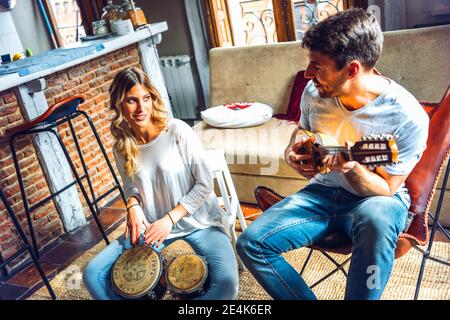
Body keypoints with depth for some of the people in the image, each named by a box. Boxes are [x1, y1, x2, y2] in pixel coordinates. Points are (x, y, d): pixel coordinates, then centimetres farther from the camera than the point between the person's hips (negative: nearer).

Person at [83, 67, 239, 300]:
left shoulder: (177, 131, -15)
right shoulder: (121, 147, -1)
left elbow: (205, 184, -11)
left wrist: (170, 218, -16)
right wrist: (133, 205, -9)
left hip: (197, 219, -4)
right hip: (152, 224, 4)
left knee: (226, 284, -28)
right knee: (93, 275, -9)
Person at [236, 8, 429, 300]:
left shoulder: (408, 117, -22)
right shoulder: (315, 92, -8)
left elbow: (386, 189, -14)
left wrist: (352, 169, -36)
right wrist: (293, 153, -11)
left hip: (377, 198, -4)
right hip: (323, 191, 4)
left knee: (375, 219, -42)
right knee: (251, 244, -16)